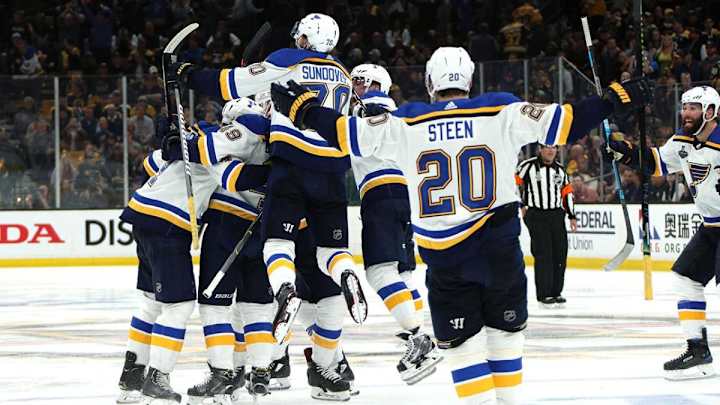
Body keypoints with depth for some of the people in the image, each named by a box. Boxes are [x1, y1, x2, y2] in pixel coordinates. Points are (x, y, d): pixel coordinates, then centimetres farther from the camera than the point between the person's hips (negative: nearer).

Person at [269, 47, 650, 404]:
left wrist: (301, 107, 14)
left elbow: (348, 133, 1)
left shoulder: (405, 124, -1)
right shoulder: (503, 113, -2)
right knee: (505, 331, 18)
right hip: (499, 245, 1)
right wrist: (616, 99, 5)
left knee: (460, 340, 6)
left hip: (444, 254, -1)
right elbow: (562, 121, -4)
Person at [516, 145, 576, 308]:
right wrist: (521, 205, -2)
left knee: (560, 254, 4)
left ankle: (556, 292, 16)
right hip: (536, 215, -5)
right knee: (543, 254, -10)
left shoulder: (560, 169, 11)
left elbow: (567, 192, 15)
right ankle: (543, 295, -5)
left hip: (556, 215, 5)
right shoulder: (529, 166, -6)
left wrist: (572, 216, 13)